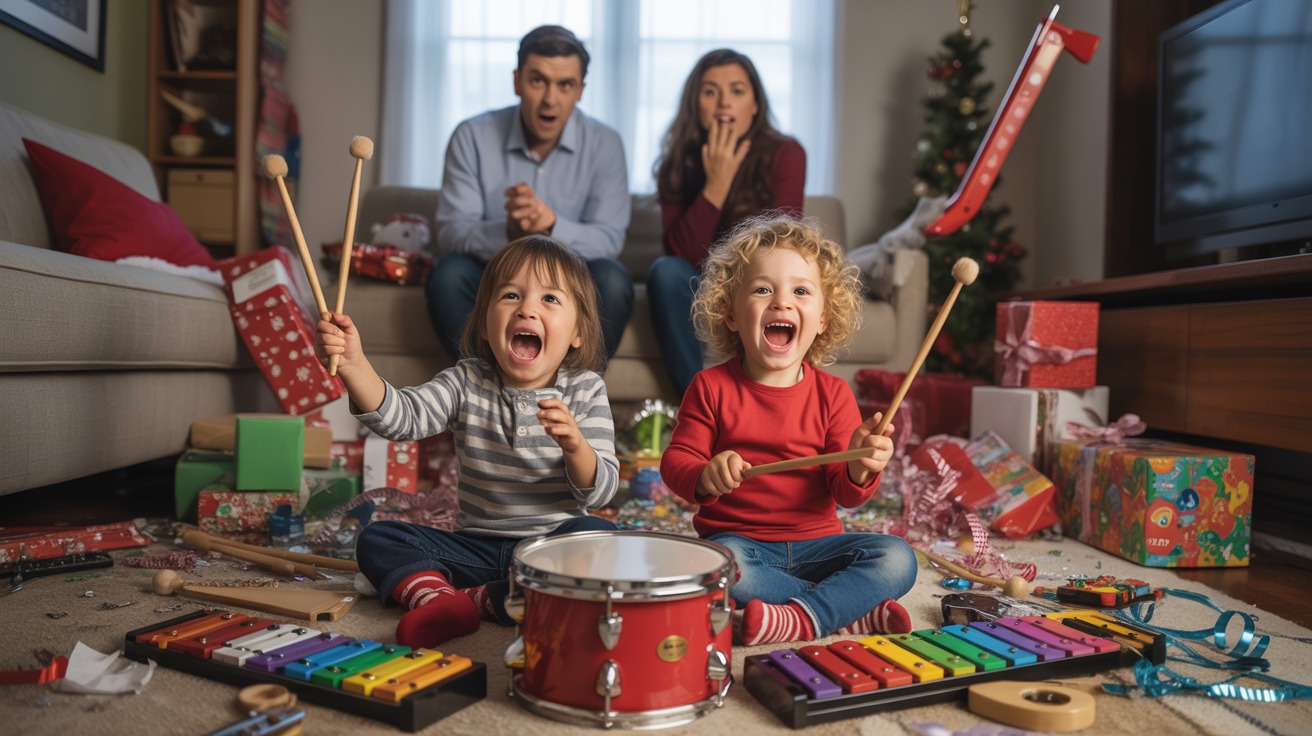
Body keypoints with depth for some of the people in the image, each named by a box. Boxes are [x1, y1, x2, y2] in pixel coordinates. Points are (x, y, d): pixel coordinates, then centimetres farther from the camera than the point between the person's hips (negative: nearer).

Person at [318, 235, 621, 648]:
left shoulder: (585, 390, -4)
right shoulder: (468, 382, 0)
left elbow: (600, 492, -10)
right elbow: (401, 417, -17)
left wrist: (575, 446, -31)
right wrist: (354, 366, -34)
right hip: (475, 547, 2)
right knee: (377, 539, -10)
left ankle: (485, 600, -25)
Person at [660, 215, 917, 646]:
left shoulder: (833, 394, 2)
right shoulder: (711, 388, -2)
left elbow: (844, 494, -2)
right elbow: (675, 461, -4)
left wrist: (860, 469, -26)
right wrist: (705, 477, -27)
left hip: (815, 542, 2)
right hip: (738, 539, -2)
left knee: (896, 558, -20)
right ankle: (855, 610, -22)